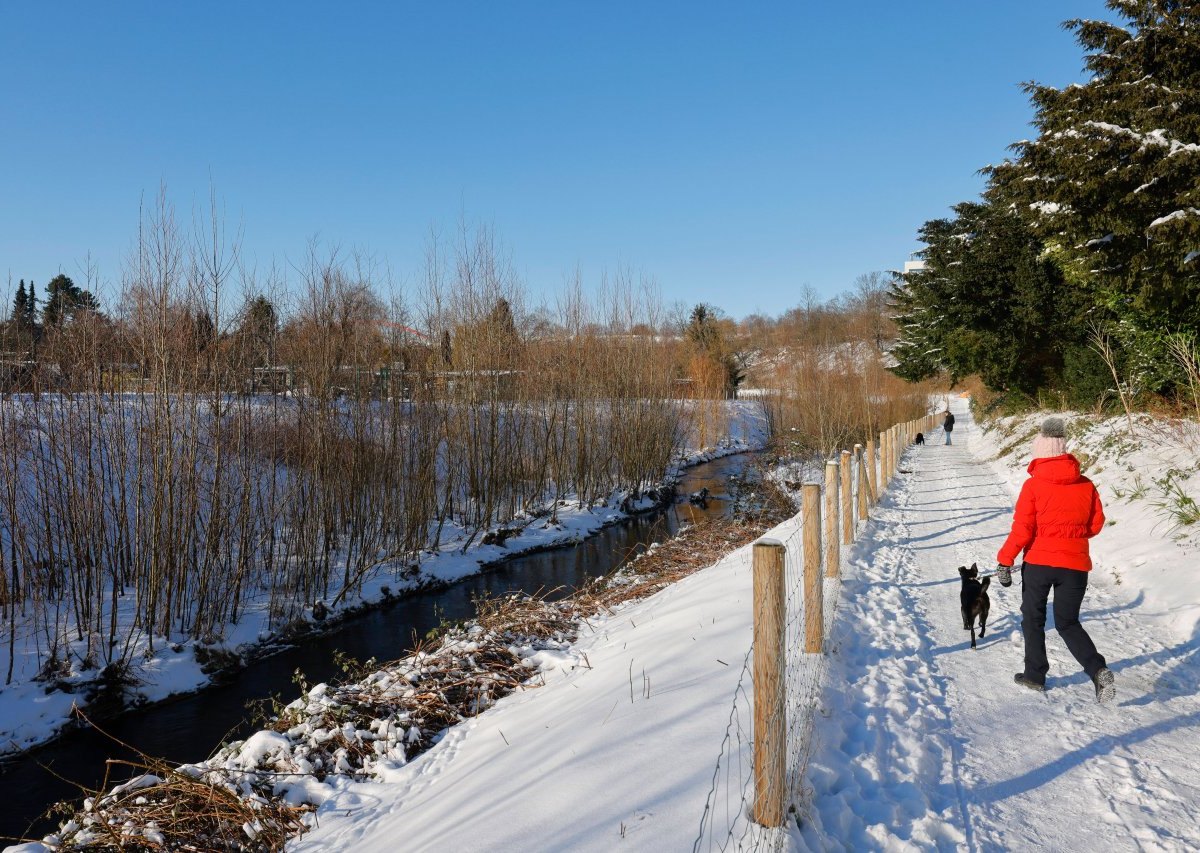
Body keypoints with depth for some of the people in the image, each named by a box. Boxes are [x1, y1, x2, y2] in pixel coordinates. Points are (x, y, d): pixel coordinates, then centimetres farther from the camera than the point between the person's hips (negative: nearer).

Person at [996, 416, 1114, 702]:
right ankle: (1098, 670, -7)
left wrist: (1004, 560, -8)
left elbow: (1022, 528, -13)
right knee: (1068, 623, 14)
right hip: (1075, 564, 3)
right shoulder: (1086, 485, 0)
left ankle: (1035, 674, 20)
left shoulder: (1033, 485, -10)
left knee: (1033, 619, 16)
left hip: (1038, 561, -3)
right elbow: (1096, 524, 8)